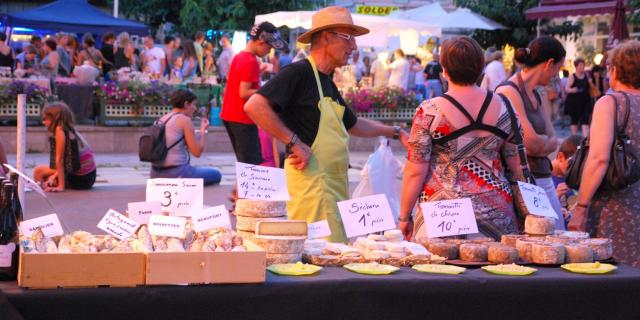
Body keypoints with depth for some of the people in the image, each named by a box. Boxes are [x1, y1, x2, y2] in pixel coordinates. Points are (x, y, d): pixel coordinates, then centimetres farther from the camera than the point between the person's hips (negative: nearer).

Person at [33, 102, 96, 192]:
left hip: (79, 179, -9)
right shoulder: (71, 131, 8)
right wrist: (54, 176, 1)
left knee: (38, 171, 8)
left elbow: (59, 160, -18)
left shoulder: (60, 130, -17)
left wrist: (61, 186, -19)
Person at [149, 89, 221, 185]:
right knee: (216, 174, 12)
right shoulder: (185, 120, -9)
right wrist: (203, 130, 6)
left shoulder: (162, 120, 13)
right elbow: (197, 152, -9)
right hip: (176, 174, -8)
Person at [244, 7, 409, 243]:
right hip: (311, 177, -10)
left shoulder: (327, 83, 18)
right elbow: (254, 106, -23)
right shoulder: (298, 73, -11)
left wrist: (395, 132, 26)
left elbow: (353, 124, 32)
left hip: (336, 182, 10)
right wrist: (293, 142, -21)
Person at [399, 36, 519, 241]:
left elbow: (415, 172, -7)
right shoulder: (502, 107, 4)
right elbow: (517, 166, 11)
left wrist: (404, 217, 3)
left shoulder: (429, 112, -7)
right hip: (496, 214, 3)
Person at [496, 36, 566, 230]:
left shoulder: (537, 97, 16)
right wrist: (546, 140, 4)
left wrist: (538, 143, -8)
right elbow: (533, 143, -16)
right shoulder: (508, 92, -12)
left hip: (544, 181, 9)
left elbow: (553, 143, 9)